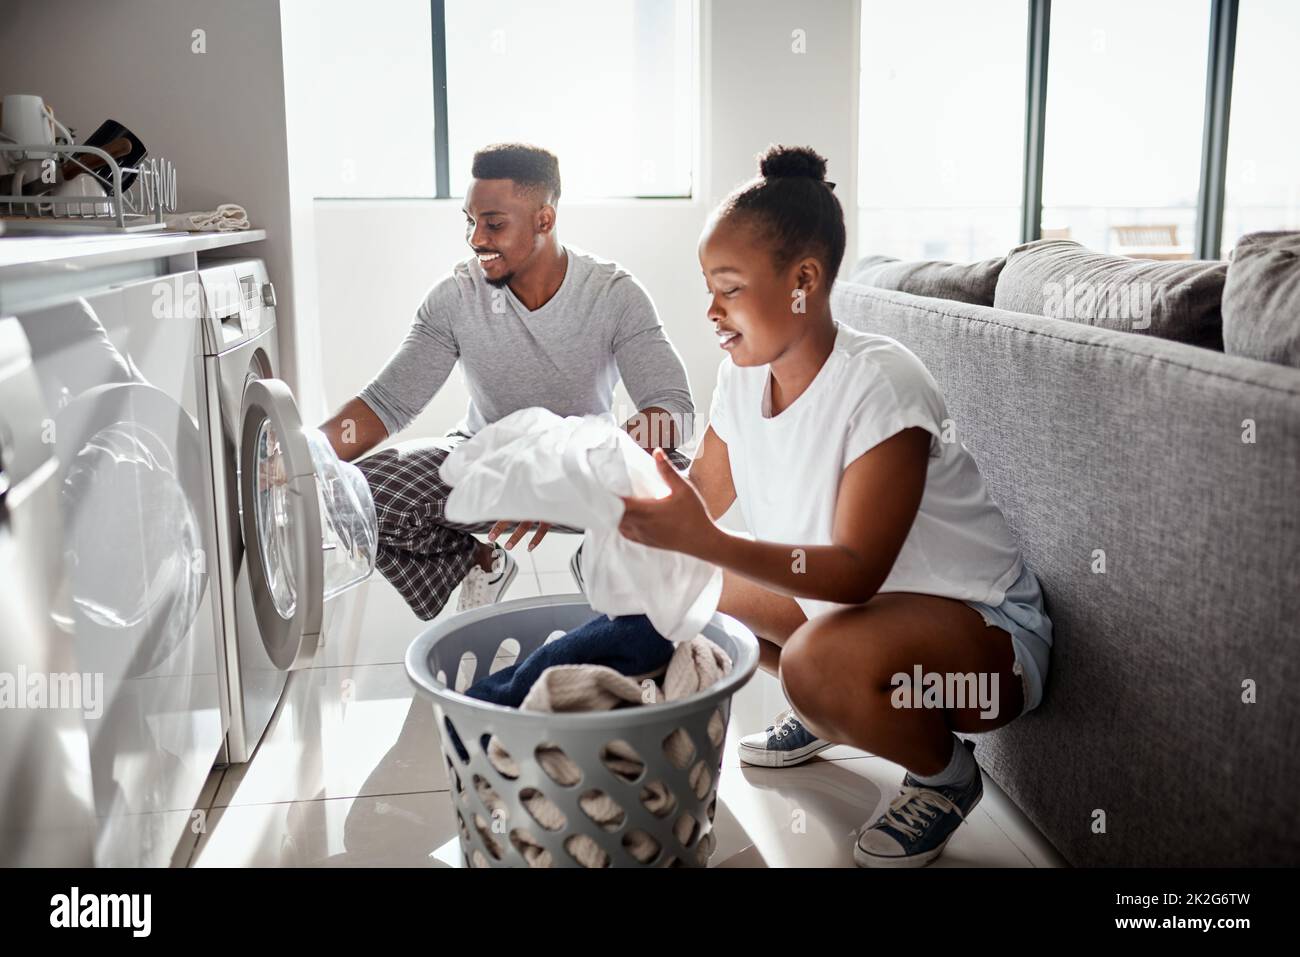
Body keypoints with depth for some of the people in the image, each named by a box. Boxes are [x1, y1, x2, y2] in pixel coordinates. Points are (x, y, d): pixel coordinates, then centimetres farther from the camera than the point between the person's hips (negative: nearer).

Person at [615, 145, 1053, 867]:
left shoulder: (879, 383, -27)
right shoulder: (744, 376, -5)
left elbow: (858, 571, -31)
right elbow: (701, 503, -2)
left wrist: (703, 539, -42)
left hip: (986, 623, -7)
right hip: (841, 599, 8)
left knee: (823, 660, -37)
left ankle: (946, 772, -3)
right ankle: (822, 713, 21)